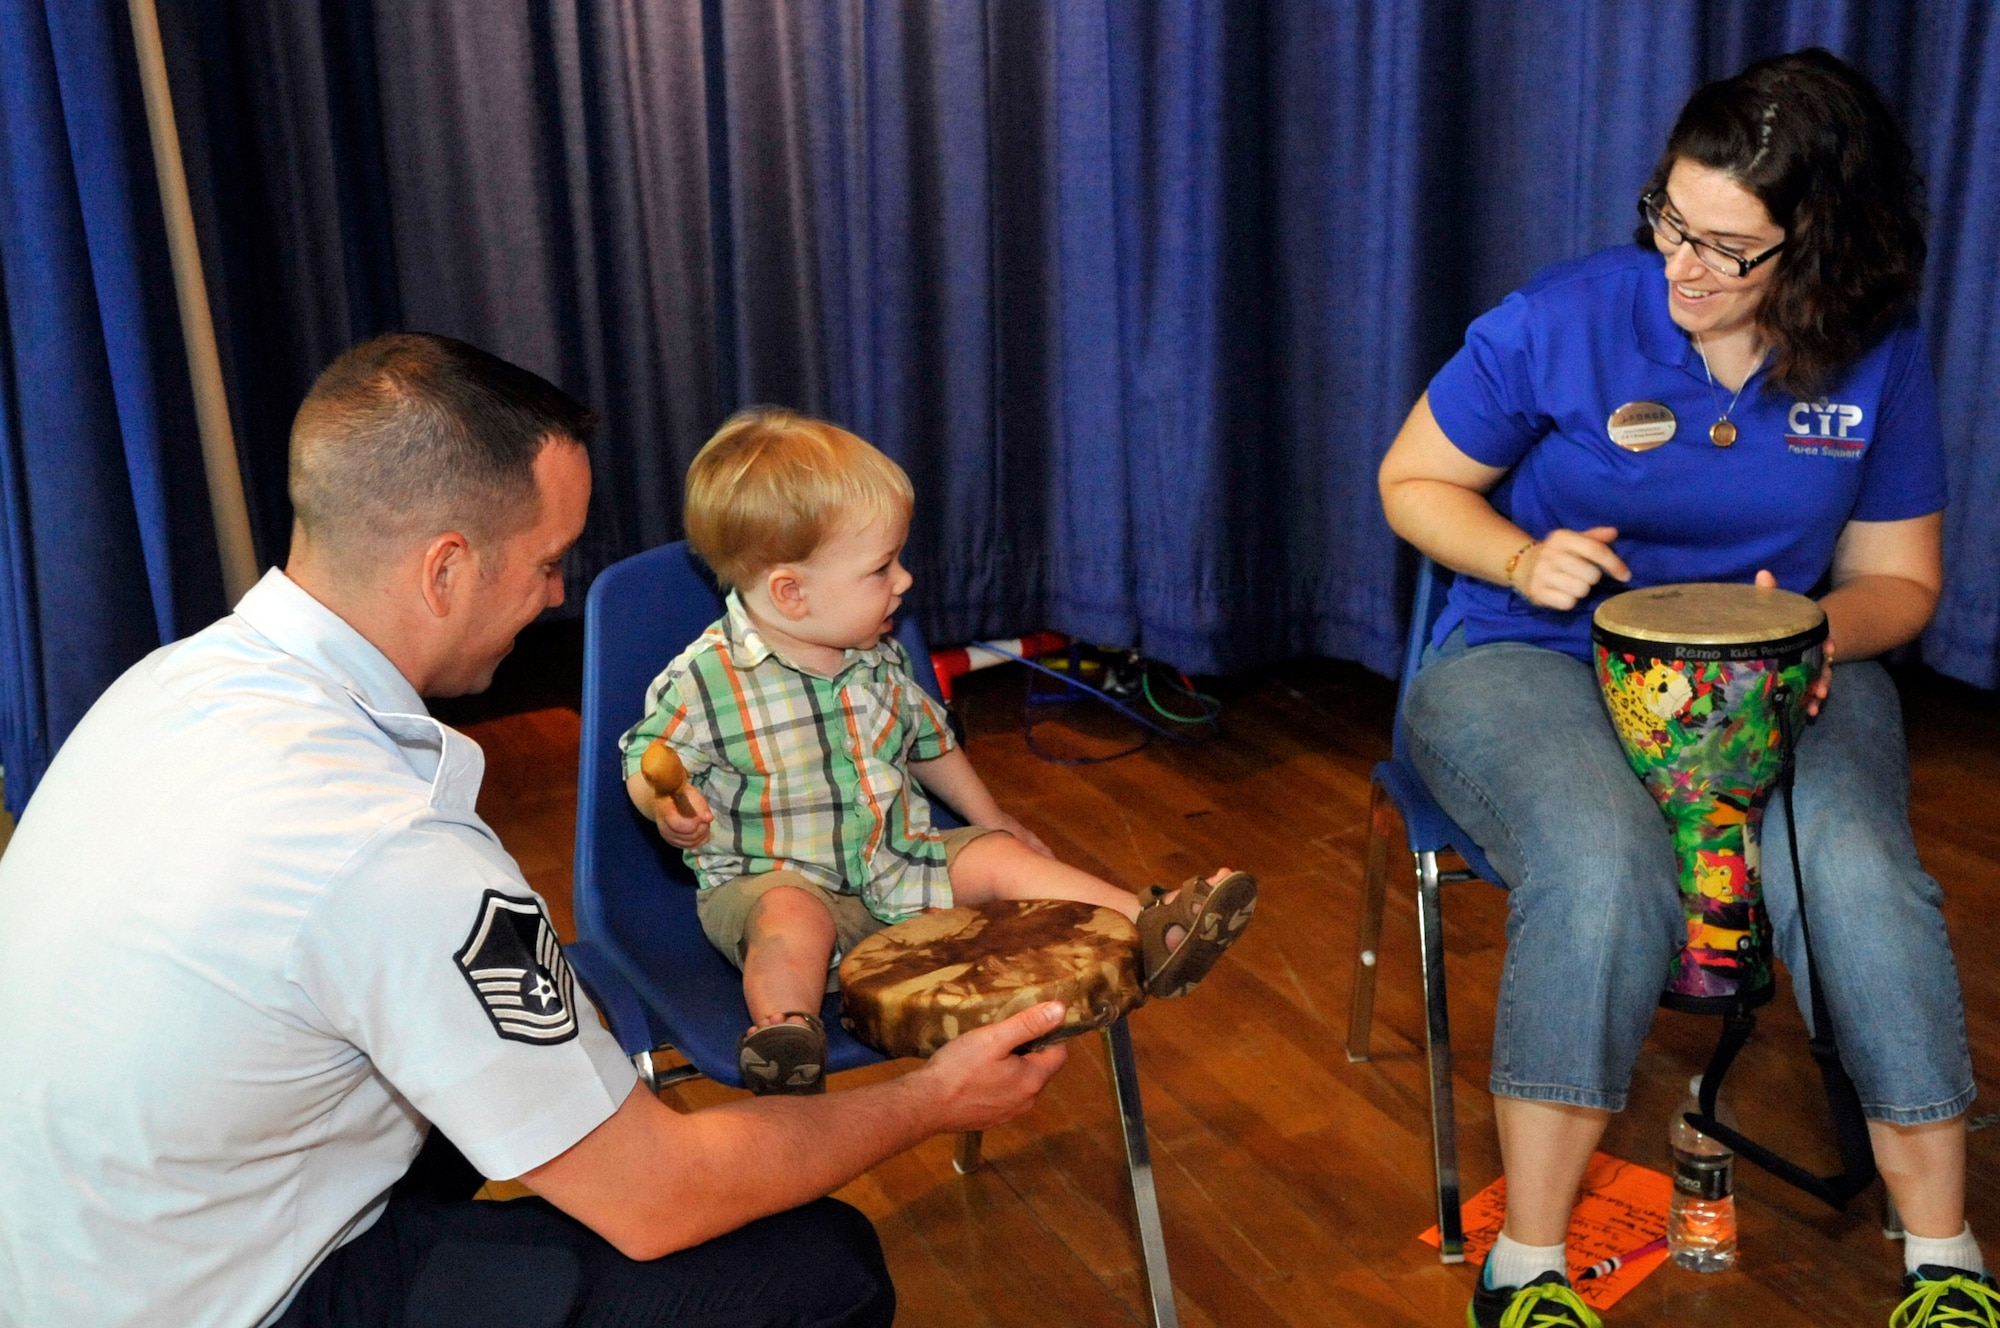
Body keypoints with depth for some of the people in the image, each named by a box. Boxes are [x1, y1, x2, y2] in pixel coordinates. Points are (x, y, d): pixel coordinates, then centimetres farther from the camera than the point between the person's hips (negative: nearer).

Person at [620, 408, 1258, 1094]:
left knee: (999, 858, -11)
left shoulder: (879, 658, 3)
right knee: (791, 922, -37)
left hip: (895, 862, 5)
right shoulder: (704, 679, -17)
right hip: (772, 877, -4)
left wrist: (993, 820, 24)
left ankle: (1149, 934, -17)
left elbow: (928, 741, 18)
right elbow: (650, 759, -6)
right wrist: (668, 805, -29)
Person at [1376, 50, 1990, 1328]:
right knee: (1605, 870, -35)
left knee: (1859, 876, -28)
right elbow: (1413, 482, 1)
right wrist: (1524, 559, -18)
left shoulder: (1880, 358, -1)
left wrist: (1813, 627, -15)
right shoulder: (1565, 318, -10)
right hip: (1533, 663, -2)